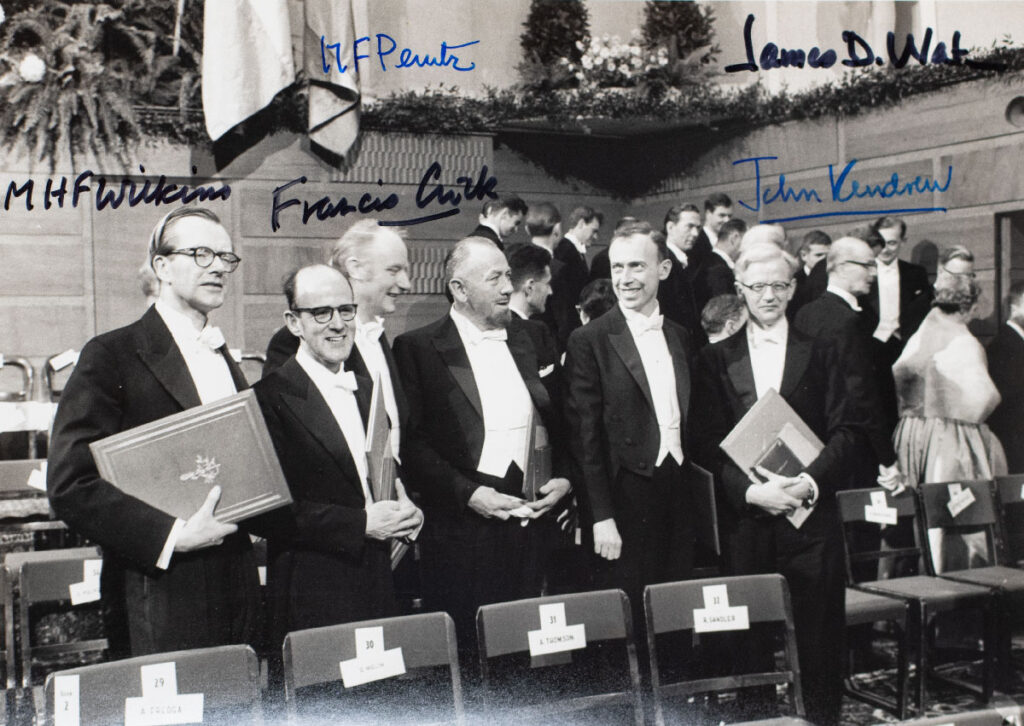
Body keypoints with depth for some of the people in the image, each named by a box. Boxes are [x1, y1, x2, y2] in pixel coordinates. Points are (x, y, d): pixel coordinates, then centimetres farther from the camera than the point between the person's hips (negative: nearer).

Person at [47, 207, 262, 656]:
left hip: (236, 585, 6)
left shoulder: (225, 360, 16)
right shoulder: (112, 356, -7)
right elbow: (70, 485, -13)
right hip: (161, 597, -6)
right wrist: (170, 535, -19)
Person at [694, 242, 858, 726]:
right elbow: (707, 443, 2)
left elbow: (846, 431, 2)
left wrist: (810, 480, -14)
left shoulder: (820, 354, 9)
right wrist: (749, 489, -13)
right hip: (745, 516, 0)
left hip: (811, 512, 0)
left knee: (818, 632, 3)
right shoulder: (715, 360, 8)